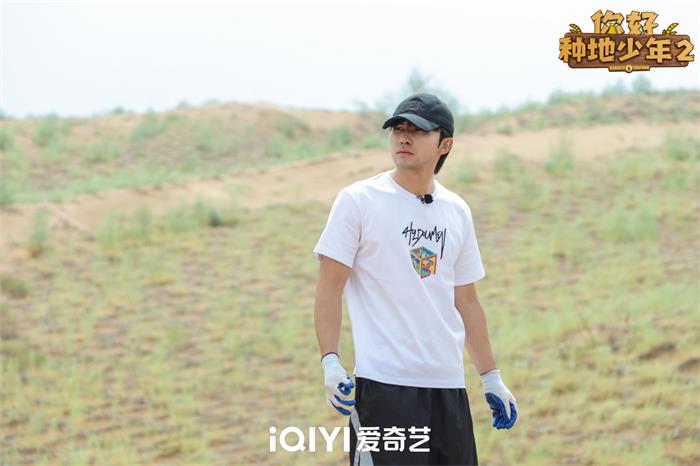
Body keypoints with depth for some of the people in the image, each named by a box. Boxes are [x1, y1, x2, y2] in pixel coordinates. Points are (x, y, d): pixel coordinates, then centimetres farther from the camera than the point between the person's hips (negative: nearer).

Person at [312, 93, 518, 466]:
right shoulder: (358, 200, -1)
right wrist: (330, 362, -16)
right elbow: (329, 288, -4)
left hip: (448, 386, 5)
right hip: (382, 383, -5)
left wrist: (491, 378, 18)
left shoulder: (457, 211, 13)